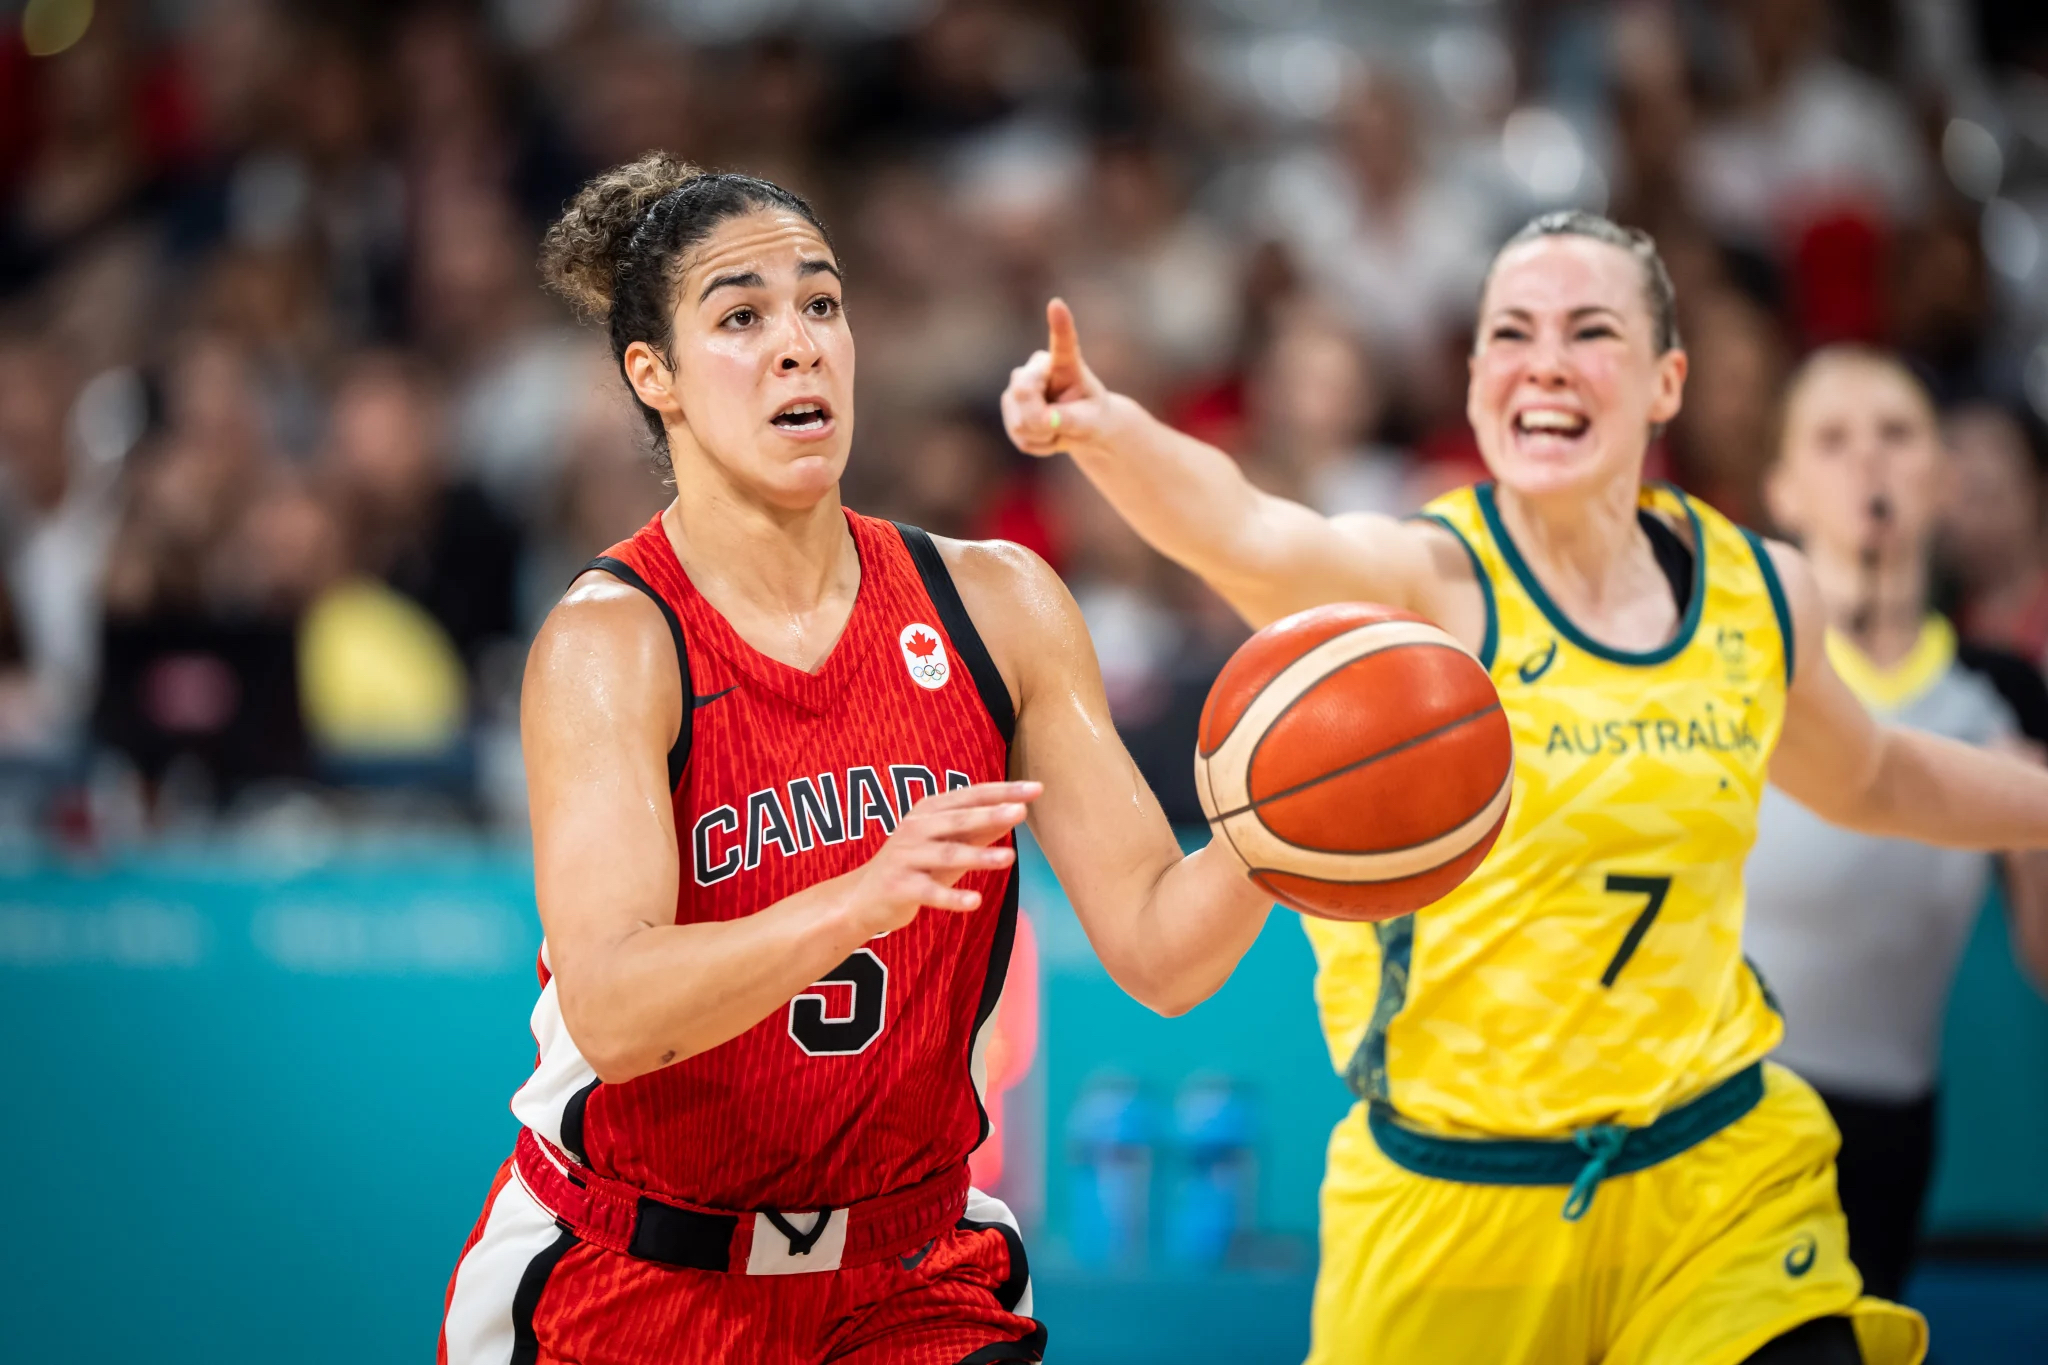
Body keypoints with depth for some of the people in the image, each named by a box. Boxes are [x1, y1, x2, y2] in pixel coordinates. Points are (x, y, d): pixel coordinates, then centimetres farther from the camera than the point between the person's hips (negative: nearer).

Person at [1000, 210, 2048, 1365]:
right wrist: (1102, 426, -56)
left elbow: (1873, 781, 25)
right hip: (1456, 1209, -3)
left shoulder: (1761, 593, 3)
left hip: (1725, 1183, 3)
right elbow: (1246, 534, -36)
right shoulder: (1431, 583, -13)